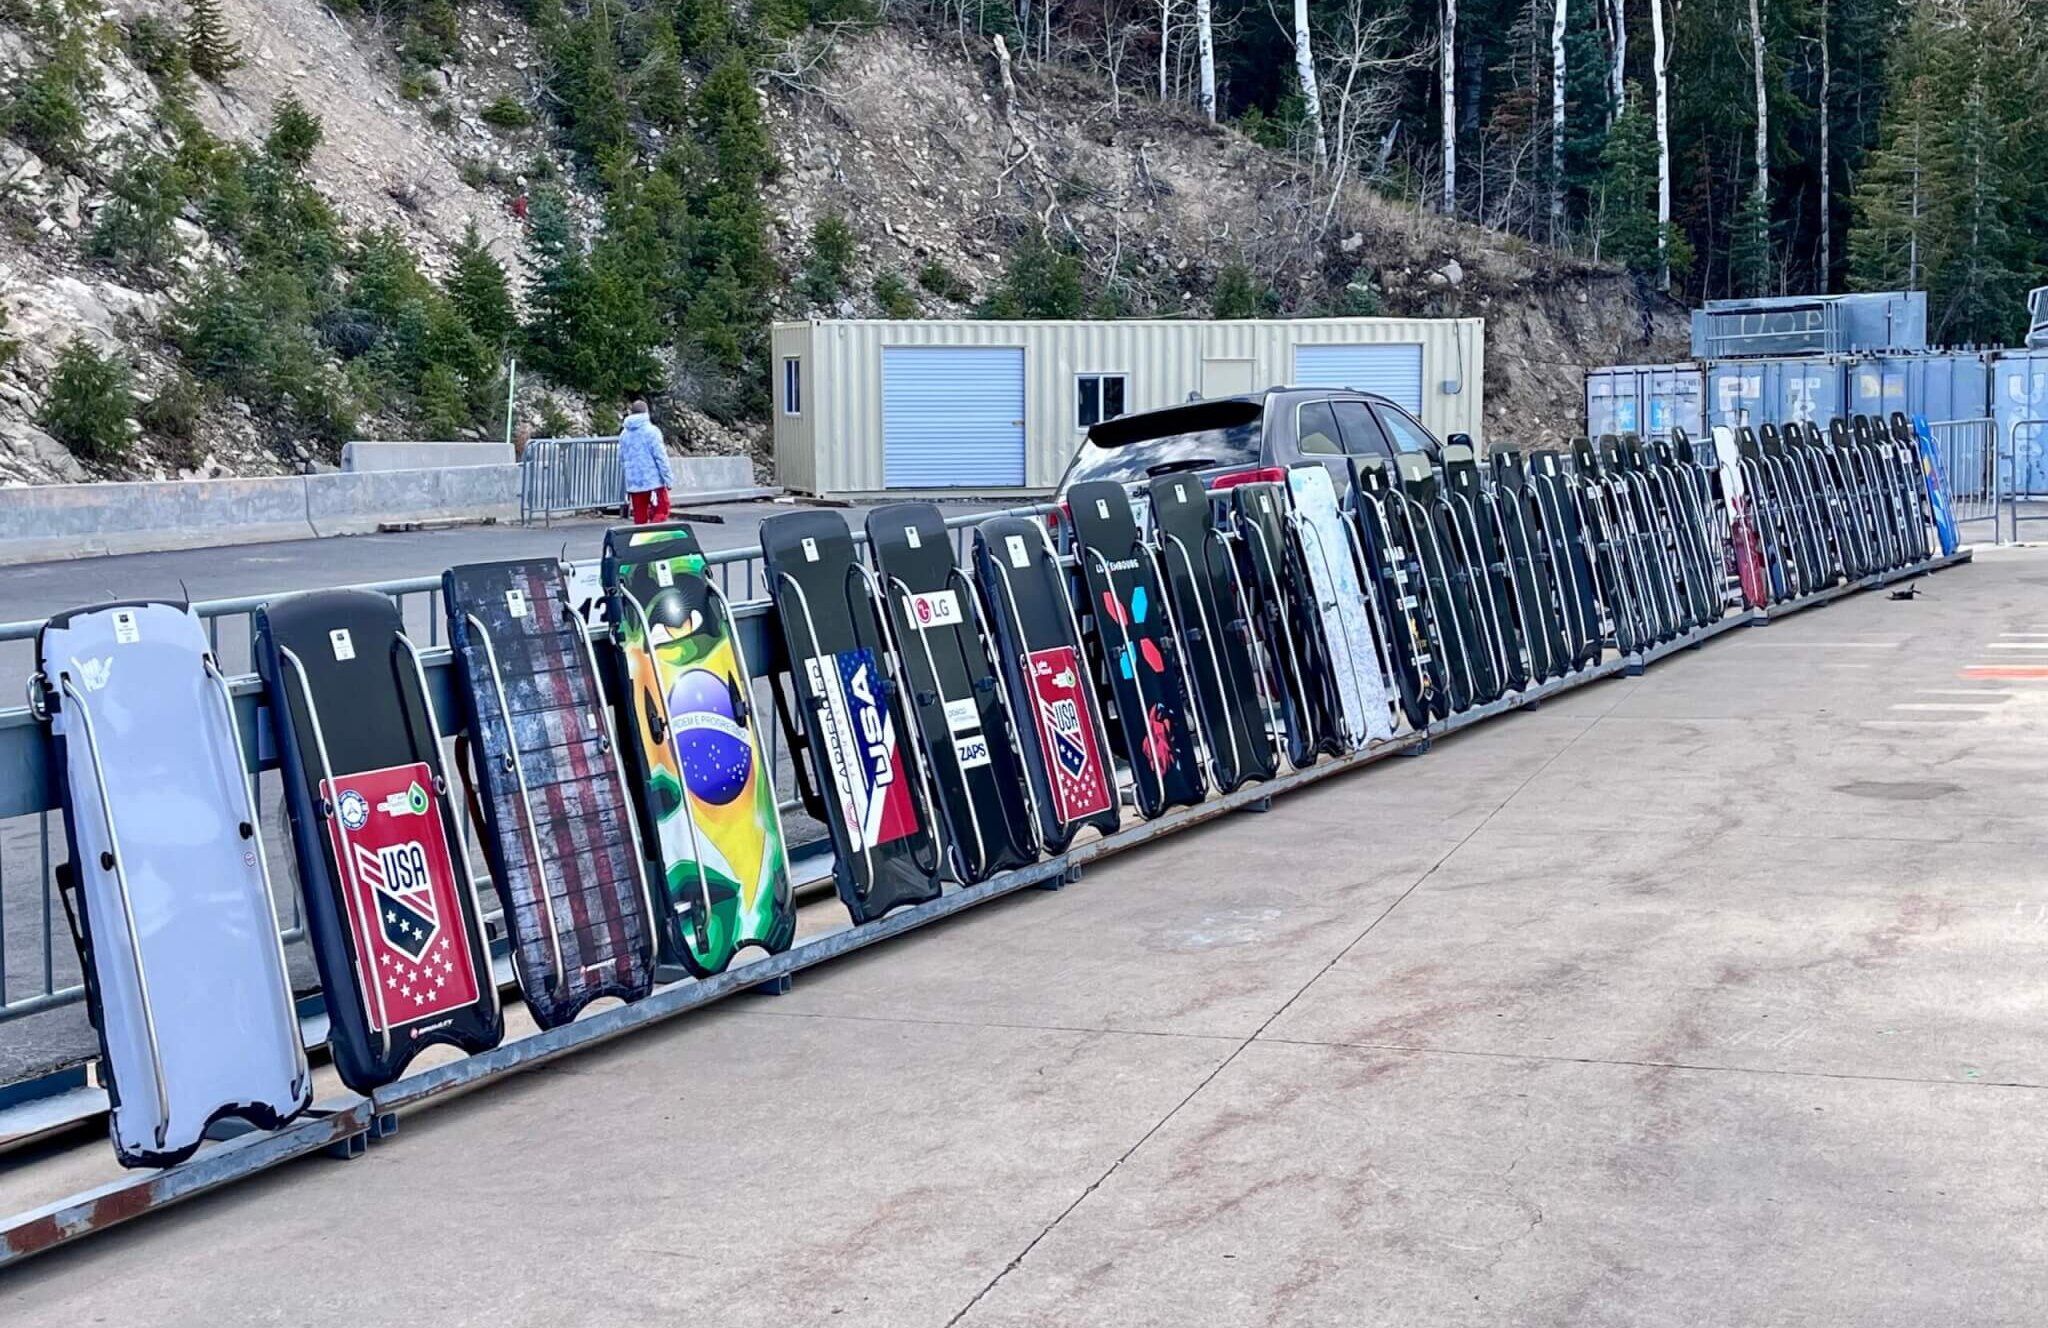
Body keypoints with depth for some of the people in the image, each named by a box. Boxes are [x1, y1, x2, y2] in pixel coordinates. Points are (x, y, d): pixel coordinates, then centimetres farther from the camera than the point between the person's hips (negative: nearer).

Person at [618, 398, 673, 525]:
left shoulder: (624, 434, 8)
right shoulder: (651, 430, -9)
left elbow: (622, 460, 15)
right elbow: (660, 457, -11)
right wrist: (668, 479, -7)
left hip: (633, 483, 5)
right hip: (653, 480, -5)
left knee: (639, 518, 10)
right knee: (661, 511, 2)